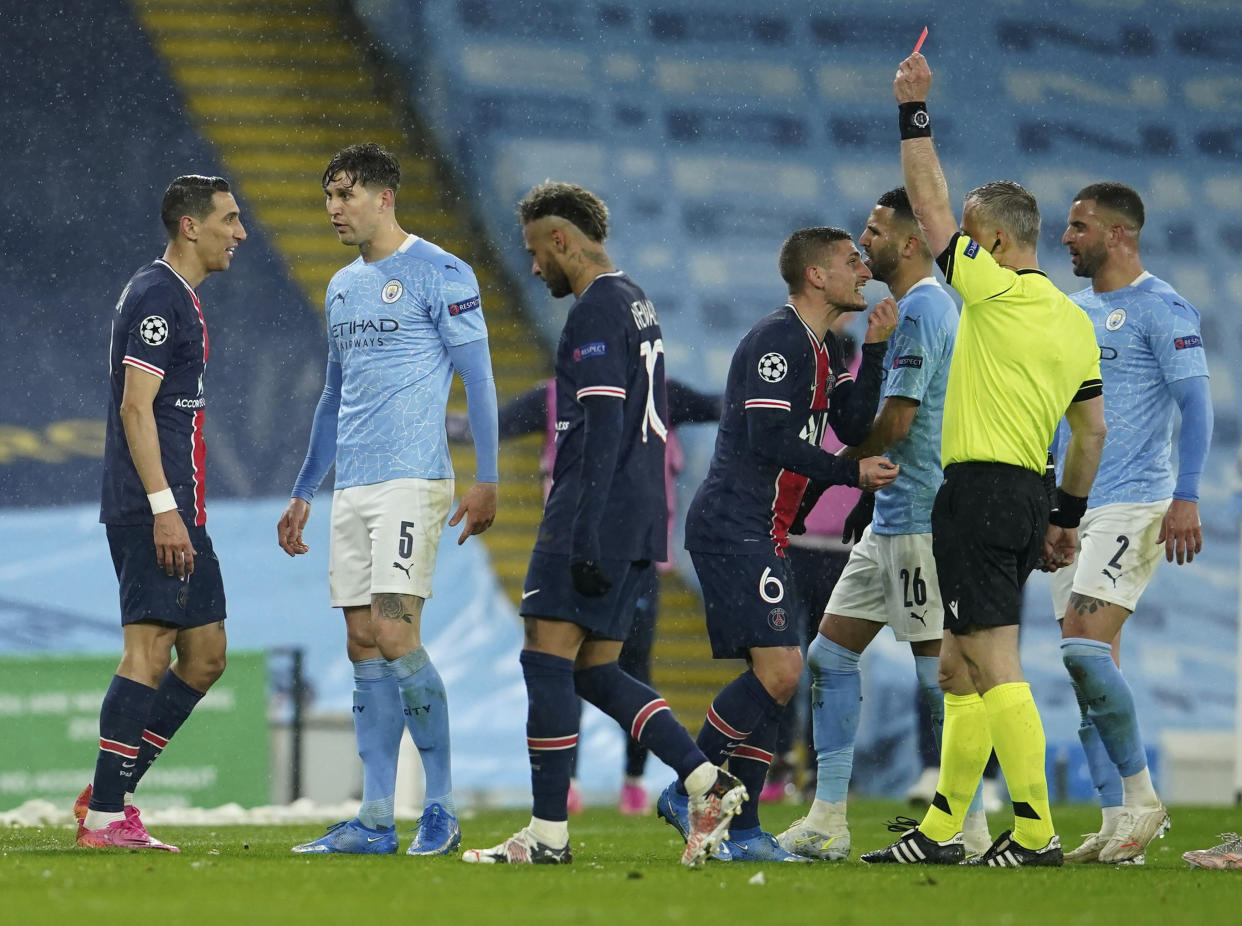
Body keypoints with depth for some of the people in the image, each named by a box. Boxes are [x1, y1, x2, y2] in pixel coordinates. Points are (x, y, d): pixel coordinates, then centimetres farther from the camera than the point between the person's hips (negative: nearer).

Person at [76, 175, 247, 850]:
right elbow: (136, 407, -17)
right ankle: (104, 816, -10)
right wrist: (164, 509, -22)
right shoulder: (158, 296, -11)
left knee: (205, 655, 10)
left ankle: (107, 796, 12)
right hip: (154, 510, -10)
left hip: (175, 512, 10)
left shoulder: (175, 298, 21)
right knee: (149, 649, -11)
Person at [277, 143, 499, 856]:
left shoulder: (440, 274, -5)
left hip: (413, 480, -8)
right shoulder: (343, 288, 19)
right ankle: (376, 821, 3)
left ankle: (443, 808, -6)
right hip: (352, 489, 8)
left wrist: (487, 479, -13)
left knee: (395, 634, -16)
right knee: (365, 649, 3)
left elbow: (478, 378, -7)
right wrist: (305, 493, 26)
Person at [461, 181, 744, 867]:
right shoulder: (636, 304, 19)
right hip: (638, 523, 10)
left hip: (595, 518, -10)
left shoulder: (596, 310, -11)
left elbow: (602, 430, -19)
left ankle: (548, 832, -8)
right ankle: (708, 784, 1)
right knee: (595, 672, 10)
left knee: (548, 660, -7)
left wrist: (584, 538, -22)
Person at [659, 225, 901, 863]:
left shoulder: (823, 349, 19)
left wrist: (874, 352, 3)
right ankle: (688, 792, -10)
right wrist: (851, 473, -14)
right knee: (777, 671, -17)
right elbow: (769, 439, -19)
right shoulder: (778, 340, -12)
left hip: (759, 534, 10)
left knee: (778, 676, 7)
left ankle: (740, 830, 8)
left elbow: (854, 427, 11)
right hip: (732, 528, -10)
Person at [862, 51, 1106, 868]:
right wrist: (1069, 517, 22)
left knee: (995, 664, -12)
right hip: (1029, 496, 9)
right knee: (961, 668, 14)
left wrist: (915, 111, 3)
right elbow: (1093, 430, 15)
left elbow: (929, 203, -5)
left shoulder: (995, 290, -9)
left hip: (980, 488, -9)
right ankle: (942, 830, 18)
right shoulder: (1076, 322, 13)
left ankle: (1036, 829, -18)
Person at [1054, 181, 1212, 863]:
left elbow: (1195, 404, -11)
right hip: (1073, 509, 8)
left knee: (1084, 646, -19)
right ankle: (1118, 821, 6)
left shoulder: (1161, 309, -6)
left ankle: (1142, 798, -9)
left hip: (1134, 503, -8)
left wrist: (1186, 497, -20)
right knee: (1088, 665, 3)